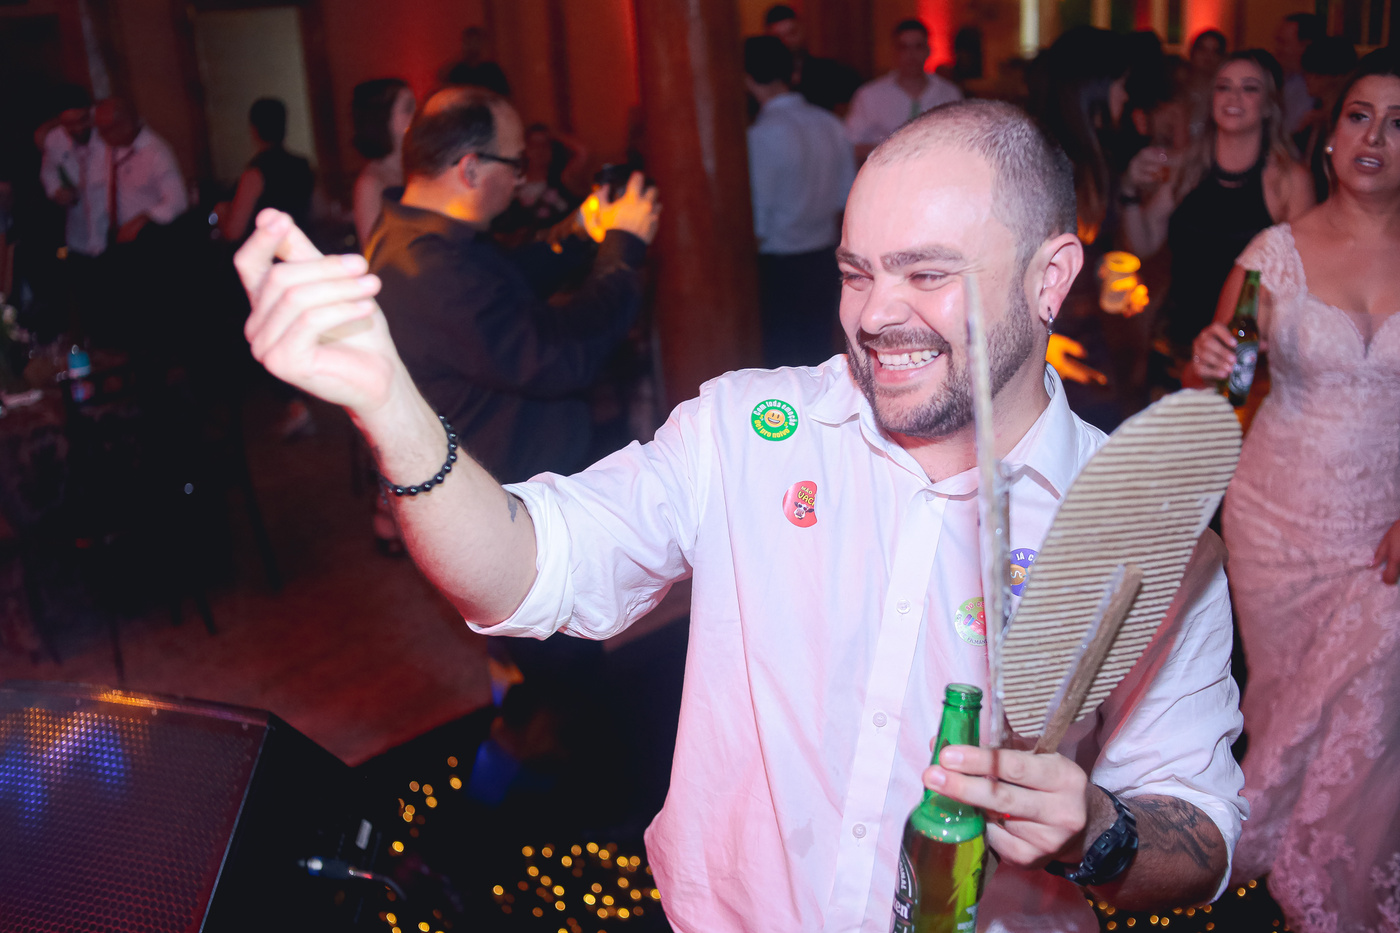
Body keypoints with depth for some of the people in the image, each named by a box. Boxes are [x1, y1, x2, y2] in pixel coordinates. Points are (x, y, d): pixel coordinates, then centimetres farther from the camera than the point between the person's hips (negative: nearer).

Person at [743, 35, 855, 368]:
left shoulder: (761, 136, -17)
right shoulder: (830, 124, 2)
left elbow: (756, 225, -17)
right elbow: (846, 202, 8)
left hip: (778, 267, -6)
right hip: (824, 263, 6)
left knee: (782, 363, 5)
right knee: (819, 359, 15)